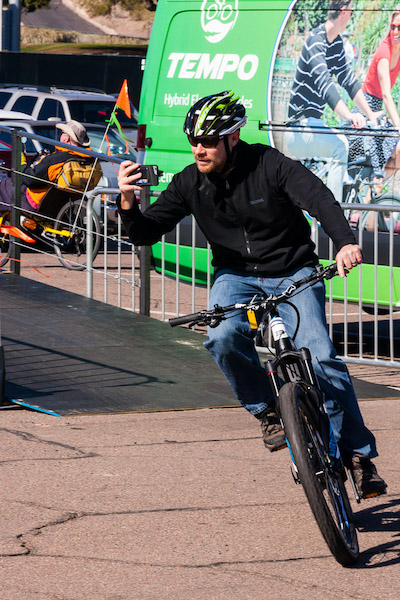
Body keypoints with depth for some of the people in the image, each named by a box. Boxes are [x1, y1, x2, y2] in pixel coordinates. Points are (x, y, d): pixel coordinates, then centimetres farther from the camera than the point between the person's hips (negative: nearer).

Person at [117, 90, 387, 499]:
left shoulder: (269, 165, -16)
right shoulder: (190, 183, -5)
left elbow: (318, 198, -30)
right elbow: (145, 233, -3)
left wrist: (345, 242, -49)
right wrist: (128, 202, -26)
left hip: (292, 274, -3)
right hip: (235, 276, 3)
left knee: (319, 355, -20)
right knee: (224, 337, -30)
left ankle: (359, 453, -9)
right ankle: (266, 410, -5)